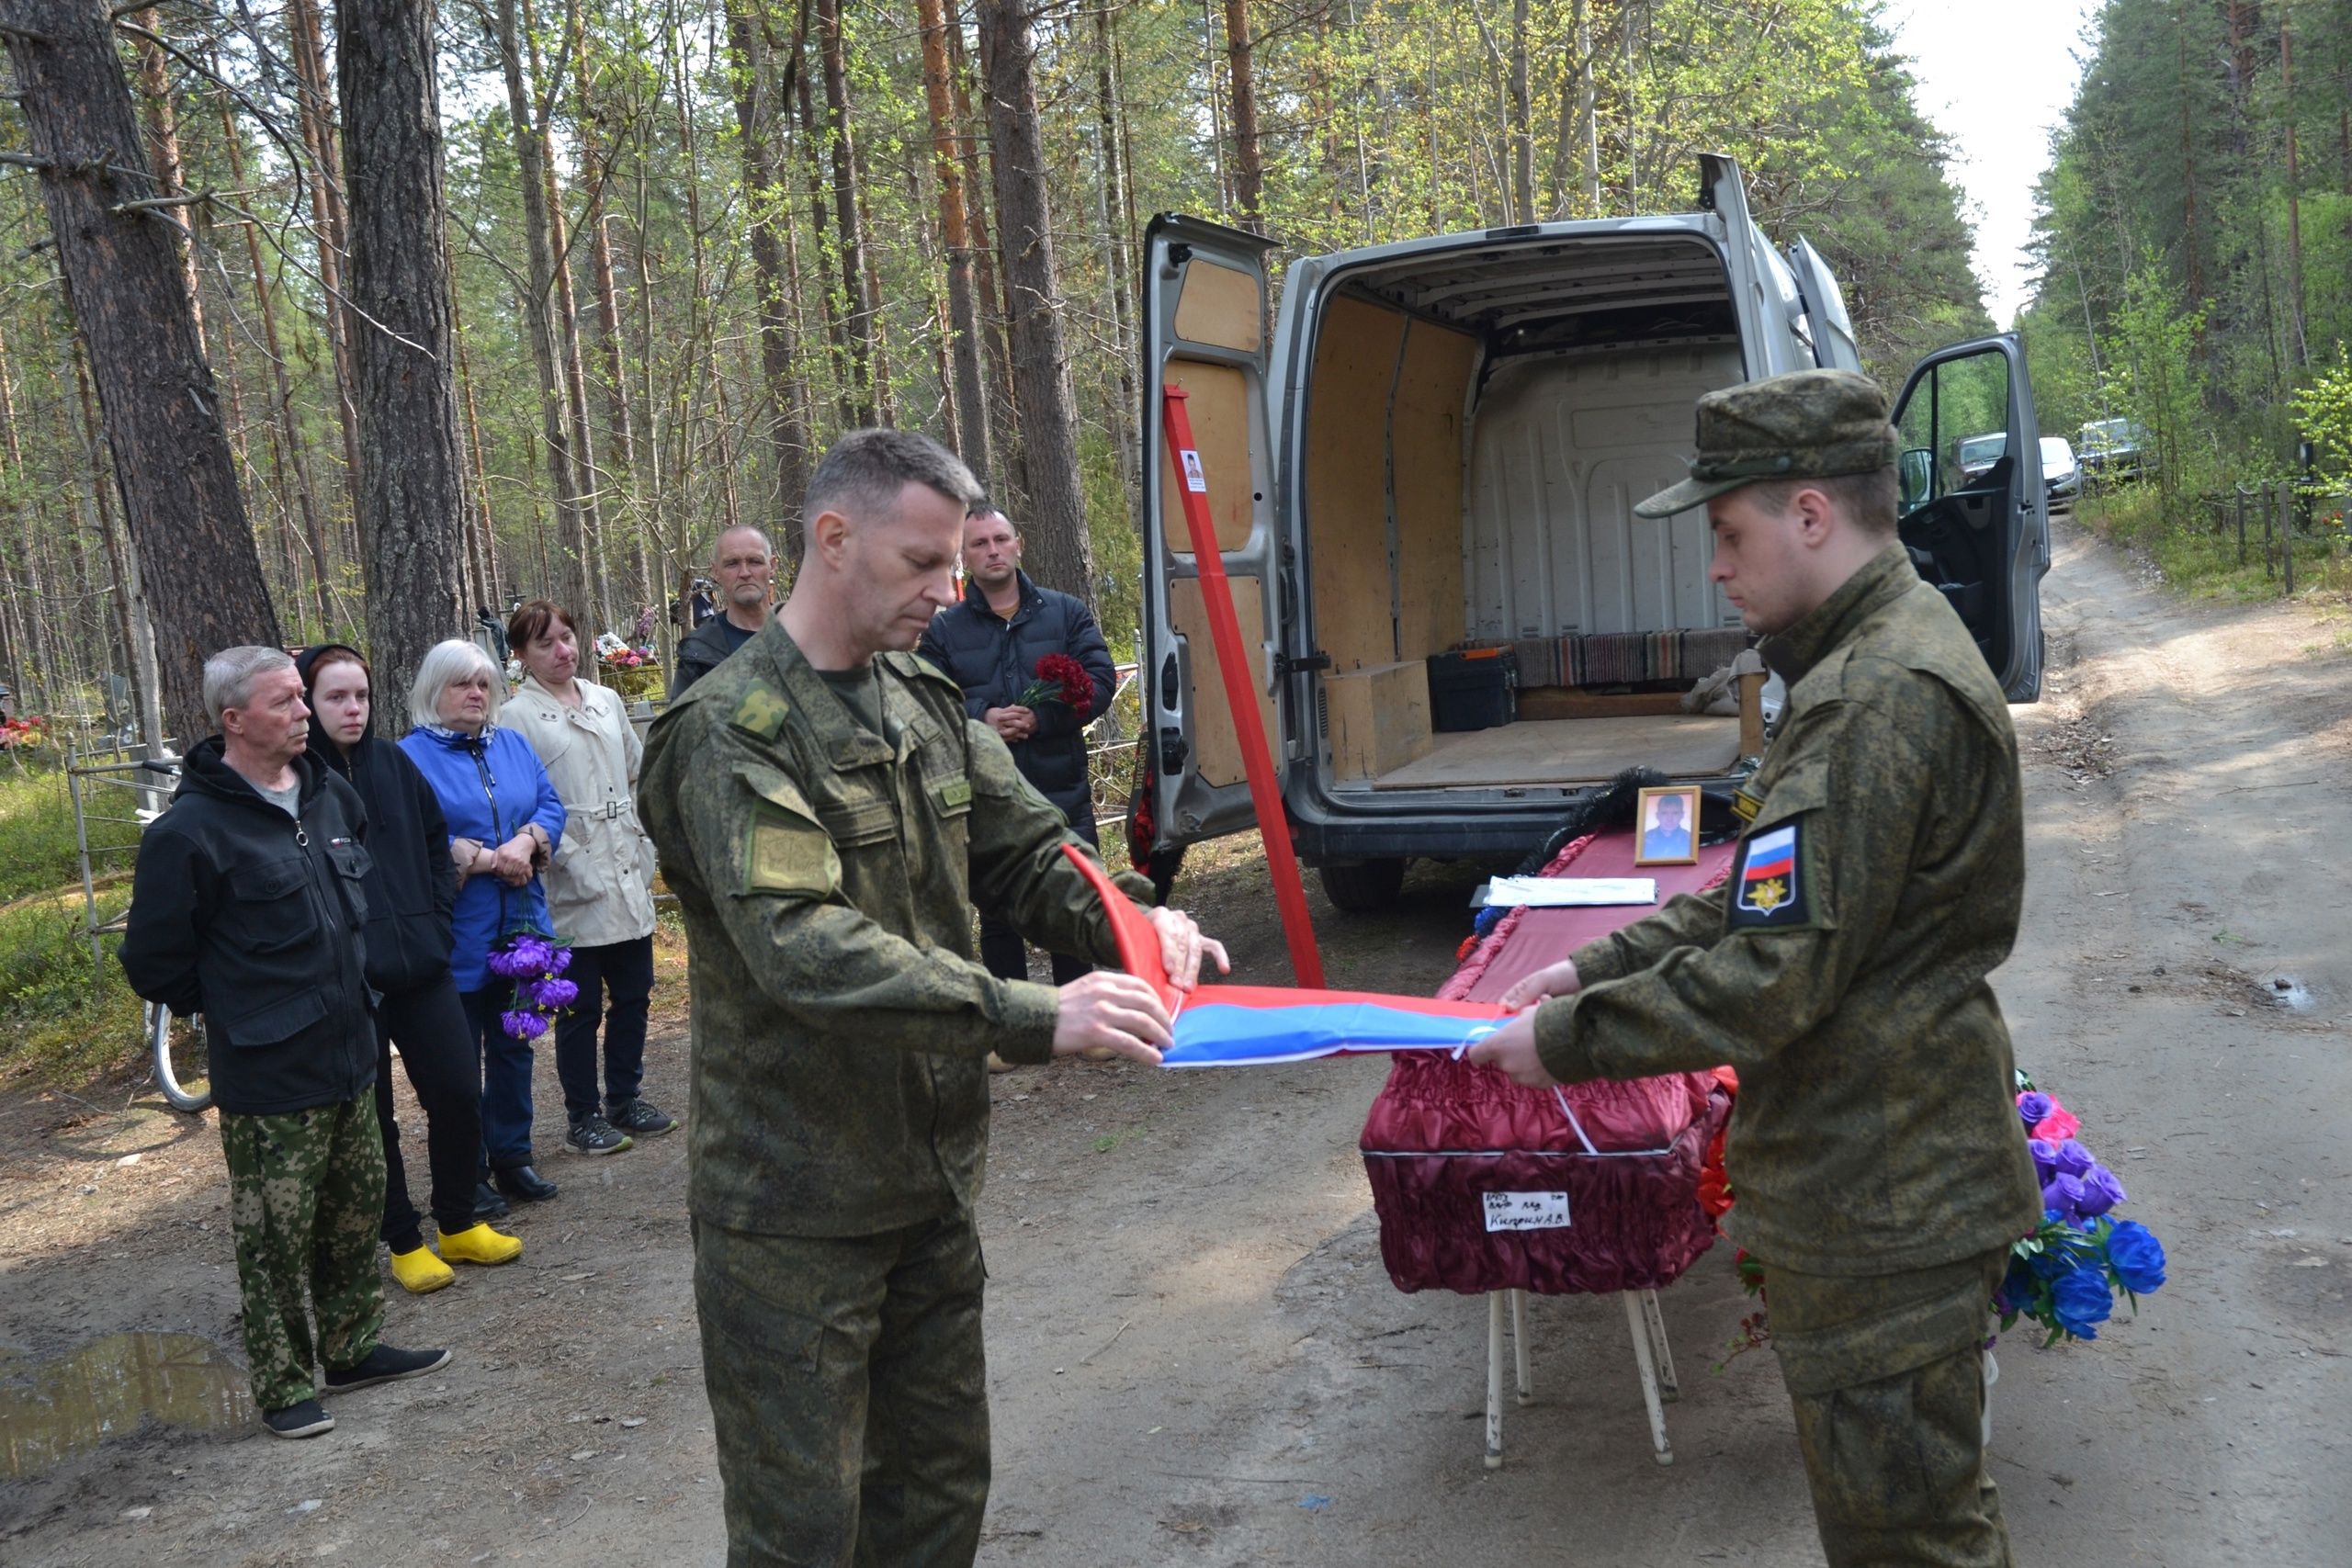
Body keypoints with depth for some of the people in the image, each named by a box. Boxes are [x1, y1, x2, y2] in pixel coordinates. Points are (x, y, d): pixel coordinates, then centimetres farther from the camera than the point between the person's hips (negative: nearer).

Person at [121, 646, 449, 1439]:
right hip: (268, 1078, -7)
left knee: (356, 1216, 17)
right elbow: (155, 962, -9)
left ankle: (354, 1348, 33)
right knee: (275, 1239, 4)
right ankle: (284, 1387, 18)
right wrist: (232, 1010, 0)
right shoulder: (190, 830, -17)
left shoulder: (331, 796, 6)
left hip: (349, 1056, 7)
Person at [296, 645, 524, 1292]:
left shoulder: (394, 764, 6)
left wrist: (436, 928, 6)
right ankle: (404, 1243, 23)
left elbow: (436, 846, 15)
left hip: (419, 967, 4)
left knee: (458, 1092, 8)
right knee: (371, 1116, 8)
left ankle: (459, 1225, 26)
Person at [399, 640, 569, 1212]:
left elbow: (551, 806, 6)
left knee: (513, 1047, 15)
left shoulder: (514, 746, 12)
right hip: (457, 941, -5)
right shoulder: (411, 756, -6)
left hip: (520, 930, 5)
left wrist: (526, 842, -14)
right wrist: (487, 859, -18)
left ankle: (512, 1158, 27)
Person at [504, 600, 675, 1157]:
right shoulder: (517, 717, -8)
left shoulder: (607, 702, 10)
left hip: (629, 882, 6)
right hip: (575, 892, -6)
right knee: (581, 1008, 4)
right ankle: (583, 1117, 18)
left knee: (633, 995, 14)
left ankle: (624, 1099, 30)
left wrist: (644, 851, 12)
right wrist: (575, 863, -14)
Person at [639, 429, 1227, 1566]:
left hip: (928, 1175, 7)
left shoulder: (928, 705, 7)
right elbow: (801, 948, -30)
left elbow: (1027, 850, 9)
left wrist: (1126, 924, -13)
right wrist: (1033, 1019, -35)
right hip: (795, 1207, -7)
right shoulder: (732, 733, -18)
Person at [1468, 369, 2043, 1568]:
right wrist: (1600, 968, 8)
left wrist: (1567, 1040, -16)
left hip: (1882, 1199, -10)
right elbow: (1768, 898, 15)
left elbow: (1775, 977, -26)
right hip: (1886, 1173, 10)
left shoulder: (1880, 698, -25)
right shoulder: (1886, 655, 10)